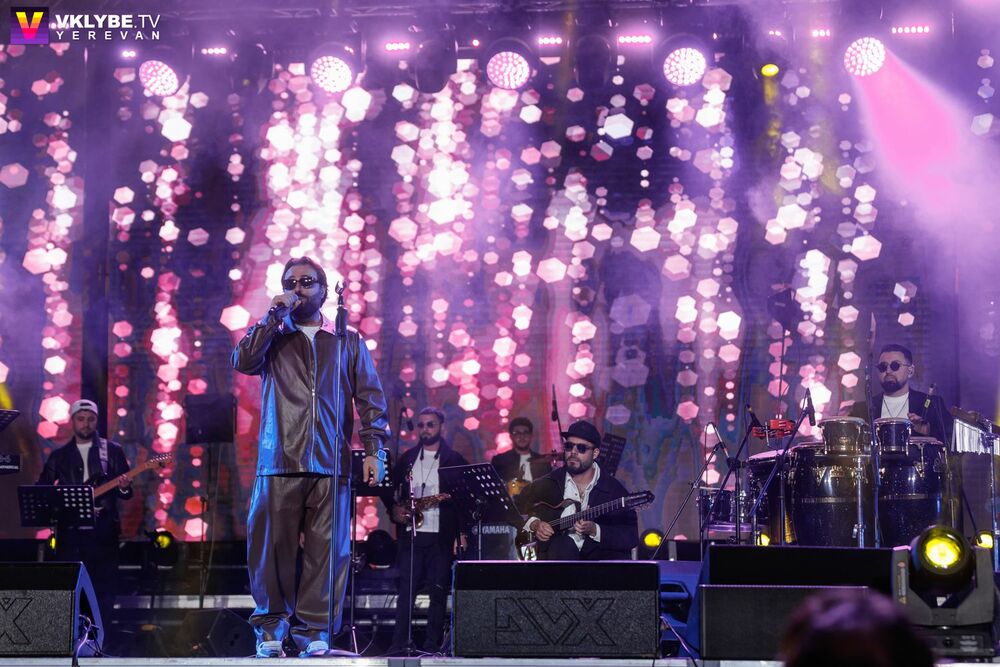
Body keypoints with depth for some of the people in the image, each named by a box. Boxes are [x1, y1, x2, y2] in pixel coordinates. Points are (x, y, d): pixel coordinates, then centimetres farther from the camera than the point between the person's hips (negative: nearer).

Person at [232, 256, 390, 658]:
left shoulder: (348, 341, 16)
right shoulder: (271, 335, 17)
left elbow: (370, 398, 11)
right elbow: (243, 361, -4)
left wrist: (373, 448, -1)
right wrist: (275, 316, -3)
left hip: (331, 463, 0)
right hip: (279, 461, 0)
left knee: (327, 550, -4)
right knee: (272, 547, -3)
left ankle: (313, 632, 0)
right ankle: (271, 629, 5)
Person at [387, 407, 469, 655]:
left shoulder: (454, 460, 4)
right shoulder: (407, 458, 14)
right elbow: (392, 490, 18)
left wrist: (462, 532, -6)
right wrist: (395, 510, -3)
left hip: (441, 536, -2)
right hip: (411, 534, 3)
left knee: (438, 591, -1)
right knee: (405, 590, -1)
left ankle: (432, 646, 4)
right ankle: (399, 644, 1)